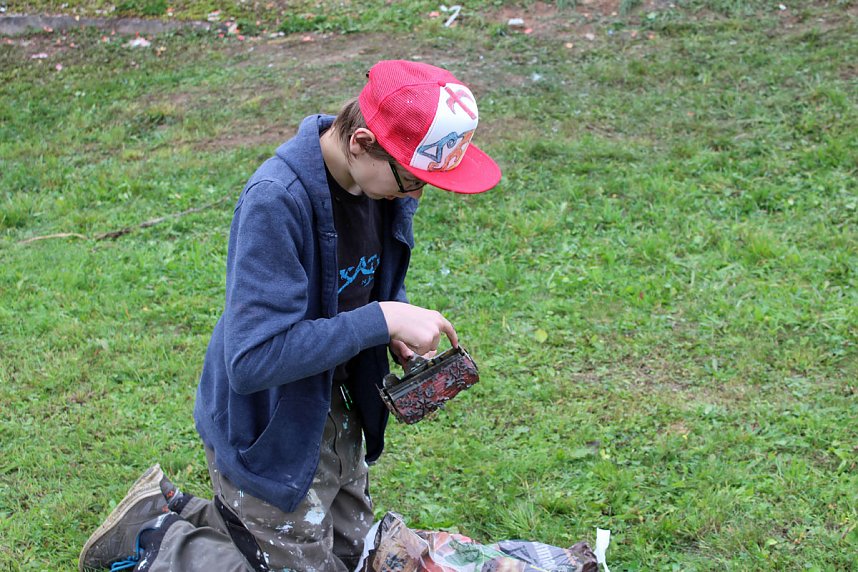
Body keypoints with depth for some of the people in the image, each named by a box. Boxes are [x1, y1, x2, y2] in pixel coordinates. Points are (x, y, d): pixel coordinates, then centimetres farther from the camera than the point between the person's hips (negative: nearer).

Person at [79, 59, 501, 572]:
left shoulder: (381, 176, -8)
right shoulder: (277, 200, -32)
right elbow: (253, 359, -36)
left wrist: (402, 336, -9)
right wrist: (383, 319, -34)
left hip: (336, 411, 8)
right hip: (268, 433, -8)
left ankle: (178, 510, 31)